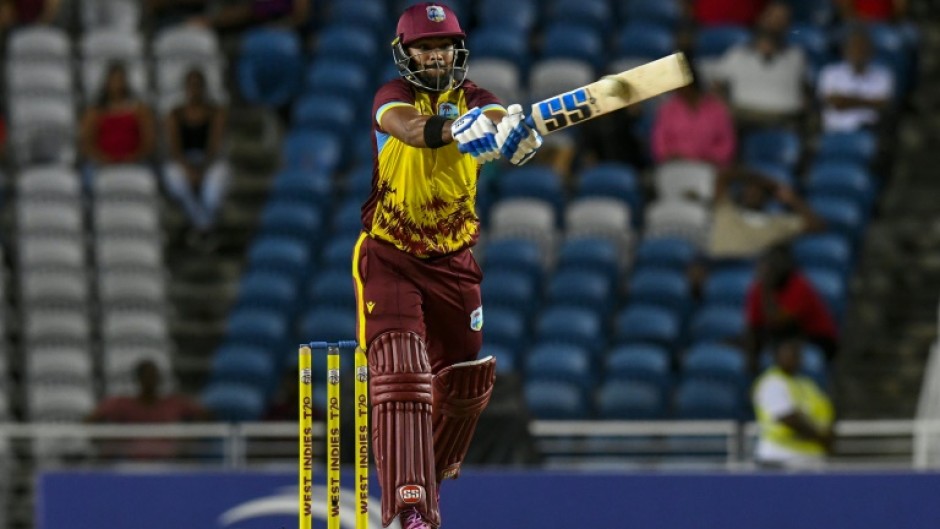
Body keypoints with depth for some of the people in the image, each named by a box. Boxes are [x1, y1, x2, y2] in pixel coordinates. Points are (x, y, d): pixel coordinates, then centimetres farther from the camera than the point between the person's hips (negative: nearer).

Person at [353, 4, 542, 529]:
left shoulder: (472, 97, -3)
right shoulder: (393, 96, -12)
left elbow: (498, 120, -26)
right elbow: (408, 128, -36)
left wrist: (515, 131, -52)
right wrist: (456, 127, -57)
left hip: (452, 259, 4)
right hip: (390, 257, -4)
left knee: (467, 378, 13)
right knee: (400, 370, -20)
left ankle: (436, 471, 42)